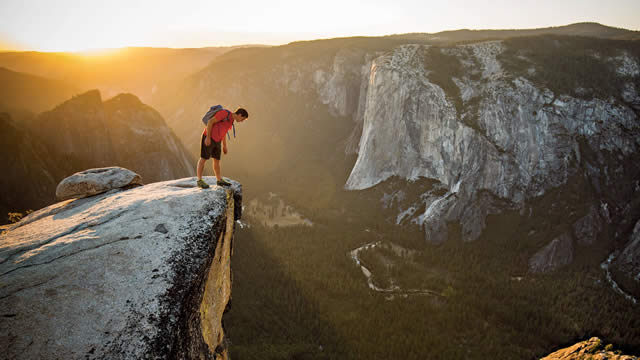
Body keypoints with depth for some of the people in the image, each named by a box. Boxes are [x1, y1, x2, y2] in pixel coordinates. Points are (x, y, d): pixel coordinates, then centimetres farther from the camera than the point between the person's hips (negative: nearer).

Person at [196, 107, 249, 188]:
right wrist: (208, 137, -23)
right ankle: (200, 181, 3)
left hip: (216, 140, 9)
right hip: (208, 137, -9)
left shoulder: (231, 120, 13)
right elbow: (210, 121, -19)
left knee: (217, 160, 11)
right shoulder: (225, 113, -16)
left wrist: (224, 146, 25)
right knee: (204, 158, -3)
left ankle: (220, 180, 20)